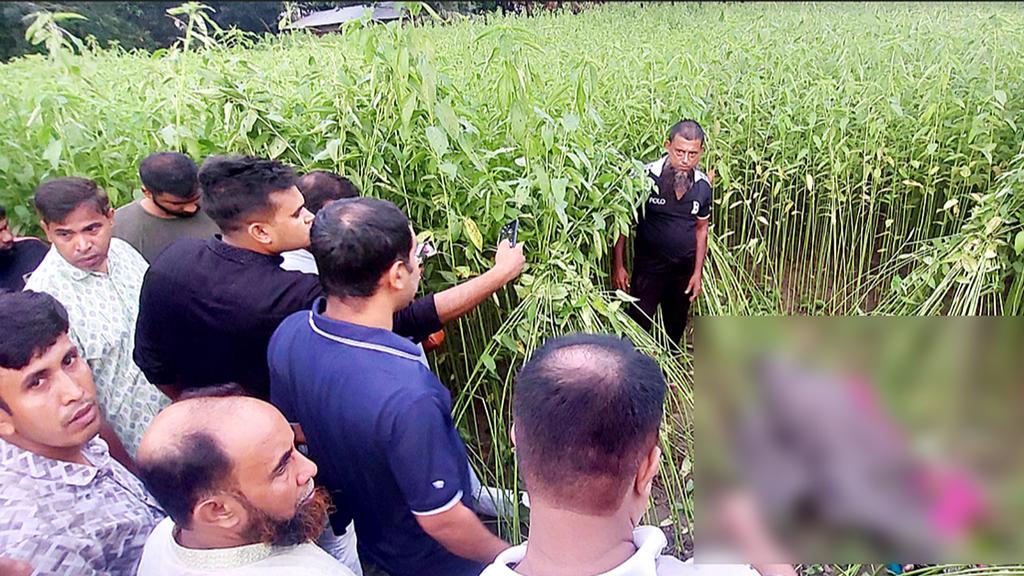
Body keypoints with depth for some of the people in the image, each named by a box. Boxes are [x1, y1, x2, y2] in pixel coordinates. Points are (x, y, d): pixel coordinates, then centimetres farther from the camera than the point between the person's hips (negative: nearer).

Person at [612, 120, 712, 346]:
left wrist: (698, 273, 4)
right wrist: (618, 266, -13)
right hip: (648, 268, -4)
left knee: (676, 328, 19)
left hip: (684, 270, 4)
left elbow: (701, 229, 7)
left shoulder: (703, 186, -5)